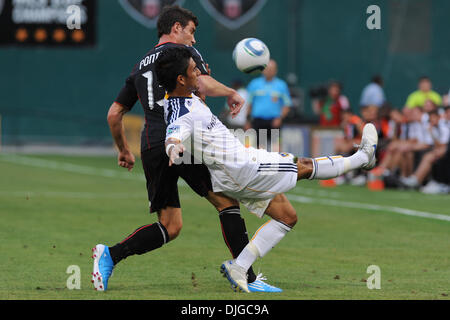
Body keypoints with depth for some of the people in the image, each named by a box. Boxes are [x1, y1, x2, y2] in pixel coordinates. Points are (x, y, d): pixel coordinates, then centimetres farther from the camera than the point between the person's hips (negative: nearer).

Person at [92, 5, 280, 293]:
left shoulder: (141, 66, 24)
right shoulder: (182, 51, 6)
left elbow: (114, 113, 25)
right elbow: (203, 85, -13)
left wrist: (124, 150, 36)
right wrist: (232, 93, 5)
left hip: (151, 149, 7)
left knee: (170, 227, 9)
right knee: (227, 202, 0)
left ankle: (110, 255, -6)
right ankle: (248, 277, -6)